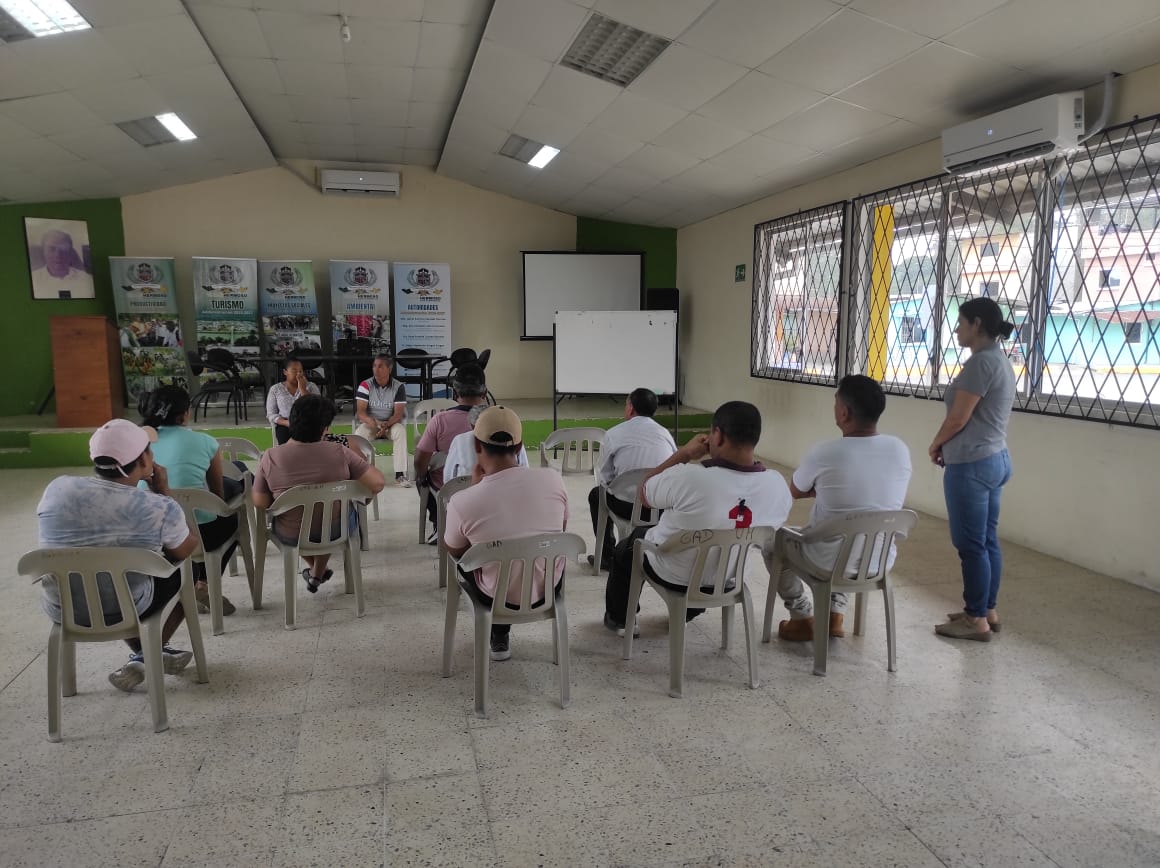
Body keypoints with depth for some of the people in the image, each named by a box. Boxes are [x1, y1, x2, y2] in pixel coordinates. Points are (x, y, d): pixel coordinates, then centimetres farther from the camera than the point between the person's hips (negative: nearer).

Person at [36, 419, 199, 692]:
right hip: (126, 611, -4)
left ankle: (142, 656, 29)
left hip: (62, 610, 4)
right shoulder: (160, 508, -21)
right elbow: (187, 551, -1)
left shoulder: (57, 489, -10)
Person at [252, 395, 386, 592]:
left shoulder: (270, 457, -17)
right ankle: (317, 574, 42)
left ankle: (315, 569, 43)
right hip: (336, 531, -1)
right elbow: (378, 483, -17)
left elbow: (260, 503, -10)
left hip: (291, 536, 1)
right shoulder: (339, 453, -19)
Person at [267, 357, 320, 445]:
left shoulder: (311, 386, 8)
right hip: (285, 425, 0)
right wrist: (288, 423, -14)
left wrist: (302, 389, -9)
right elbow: (271, 415, 5)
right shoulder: (275, 389, 8)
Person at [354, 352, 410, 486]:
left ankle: (400, 475, -33)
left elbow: (398, 414, -11)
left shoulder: (398, 387, -6)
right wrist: (371, 422, -34)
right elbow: (360, 411, -11)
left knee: (400, 431, -33)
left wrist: (386, 425, -31)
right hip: (370, 423, 1)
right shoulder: (365, 385, -4)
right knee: (359, 433, -32)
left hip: (391, 423, 0)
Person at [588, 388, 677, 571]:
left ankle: (607, 556, 29)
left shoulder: (613, 434, 0)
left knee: (596, 494, 27)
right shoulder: (665, 433, 9)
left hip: (630, 506, -3)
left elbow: (604, 479, 5)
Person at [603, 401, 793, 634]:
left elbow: (644, 494, -15)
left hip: (673, 575, -4)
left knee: (628, 544, 29)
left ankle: (619, 618, 47)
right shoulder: (778, 485, -22)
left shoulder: (688, 477, -36)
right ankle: (687, 613, 56)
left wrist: (683, 454, -11)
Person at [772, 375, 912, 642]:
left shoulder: (824, 453, -22)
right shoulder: (901, 450, -8)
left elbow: (795, 492, -1)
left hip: (831, 564, -5)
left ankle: (803, 618, 25)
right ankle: (835, 614, 31)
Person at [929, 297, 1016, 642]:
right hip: (995, 458, 10)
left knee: (971, 544, -1)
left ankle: (977, 620, 7)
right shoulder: (1001, 361, 15)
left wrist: (936, 444, 1)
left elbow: (958, 418, -17)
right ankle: (987, 611, 24)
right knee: (987, 540, 15)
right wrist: (948, 446, 10)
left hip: (972, 464, -10)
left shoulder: (981, 361, -17)